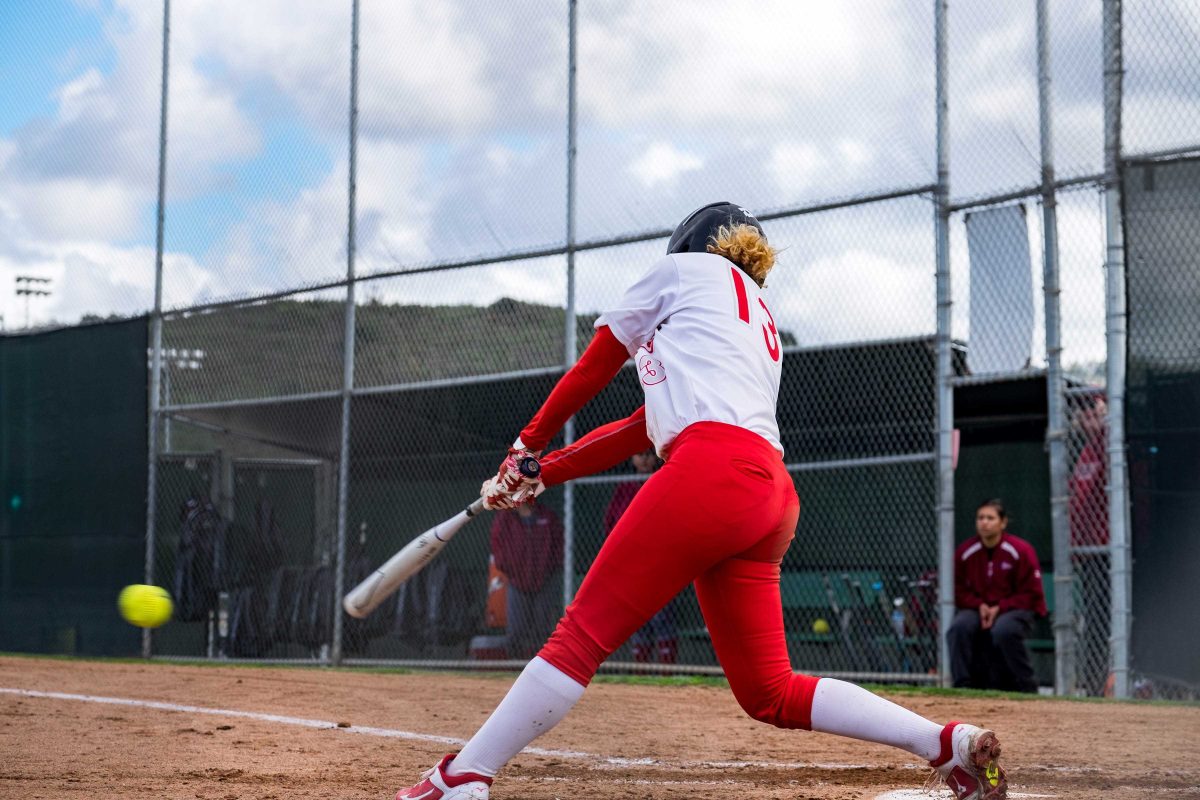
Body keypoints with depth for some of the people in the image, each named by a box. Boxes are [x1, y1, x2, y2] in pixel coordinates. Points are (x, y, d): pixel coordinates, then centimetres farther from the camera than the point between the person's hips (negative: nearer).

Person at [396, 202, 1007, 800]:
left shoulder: (684, 266, 16)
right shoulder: (762, 325, 36)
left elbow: (594, 367, 21)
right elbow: (647, 427, 30)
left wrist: (526, 446, 33)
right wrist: (540, 476, 26)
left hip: (713, 470, -8)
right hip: (771, 495, 8)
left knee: (582, 634, -8)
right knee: (768, 693, 8)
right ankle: (950, 744, 2)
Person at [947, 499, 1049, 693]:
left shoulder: (1021, 550, -10)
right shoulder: (965, 552, 0)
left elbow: (1031, 594, -7)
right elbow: (959, 591, 7)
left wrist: (999, 608, -17)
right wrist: (979, 606, -12)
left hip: (1015, 609, -3)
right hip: (977, 609, 3)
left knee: (1004, 630, -36)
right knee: (959, 627, -28)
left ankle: (1027, 687, -20)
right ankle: (962, 683, -18)